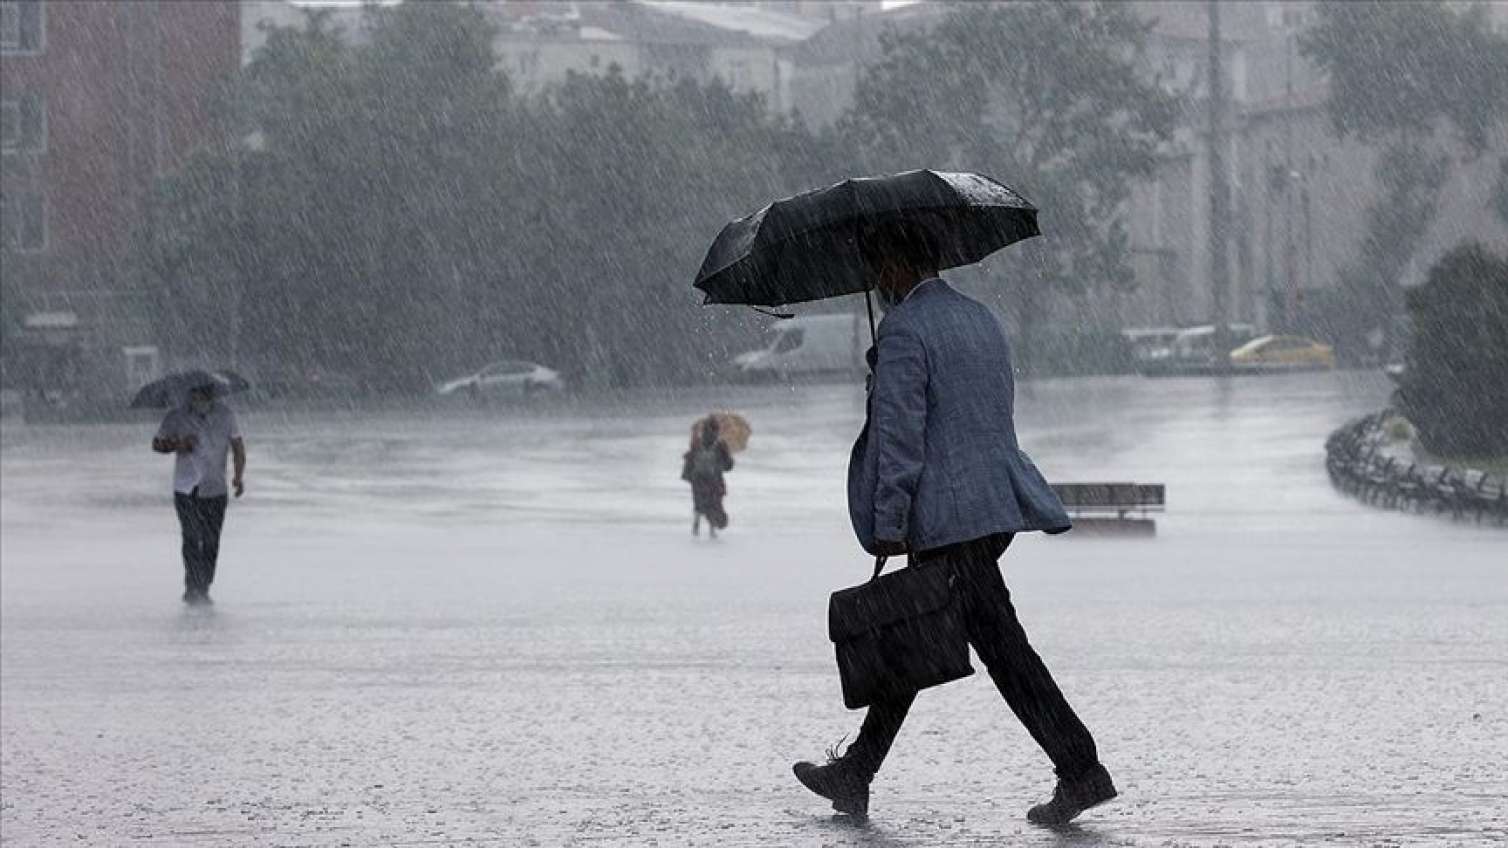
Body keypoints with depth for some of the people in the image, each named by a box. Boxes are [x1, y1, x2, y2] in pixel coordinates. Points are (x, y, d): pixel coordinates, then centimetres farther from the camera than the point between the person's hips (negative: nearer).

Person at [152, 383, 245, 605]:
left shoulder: (225, 416, 2)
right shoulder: (176, 418, -3)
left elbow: (238, 446, 9)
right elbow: (157, 444, 7)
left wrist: (239, 475, -5)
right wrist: (176, 446, -14)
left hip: (216, 490, 2)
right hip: (186, 490, -2)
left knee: (211, 542, 2)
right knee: (192, 539, -13)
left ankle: (203, 589, 13)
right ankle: (193, 588, -12)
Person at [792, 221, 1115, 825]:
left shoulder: (904, 330, -12)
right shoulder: (981, 319, 16)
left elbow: (899, 435, -16)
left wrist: (887, 525, -14)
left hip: (947, 519, -9)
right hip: (998, 504, 9)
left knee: (1001, 645, -8)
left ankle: (1081, 770, -10)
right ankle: (855, 775, 21)